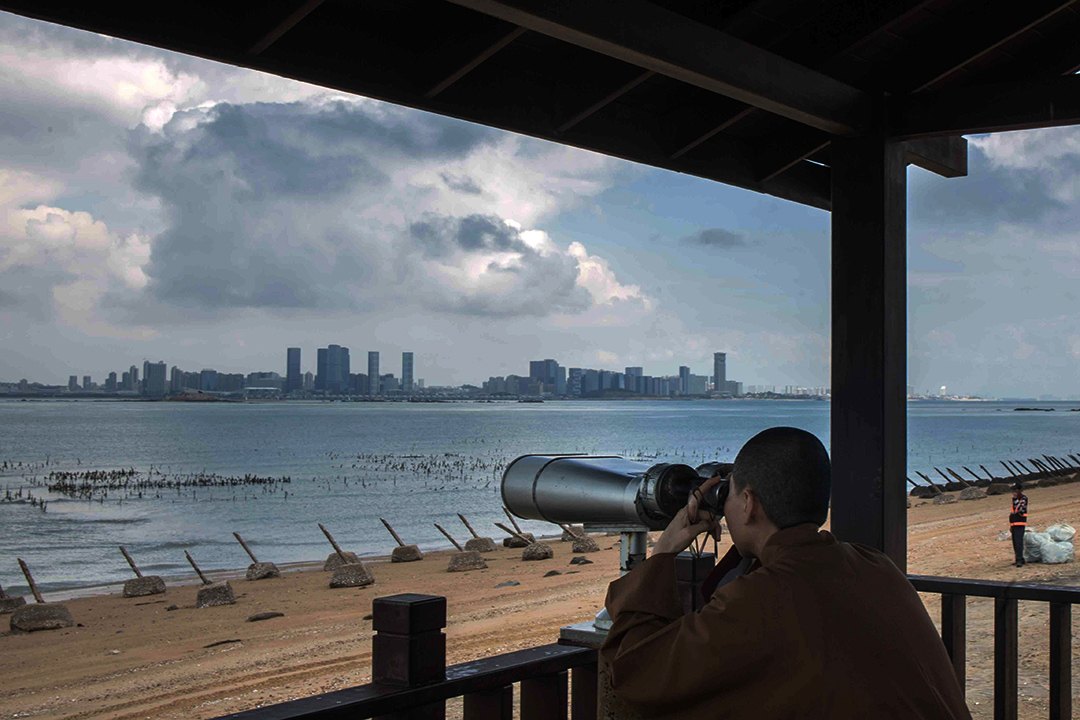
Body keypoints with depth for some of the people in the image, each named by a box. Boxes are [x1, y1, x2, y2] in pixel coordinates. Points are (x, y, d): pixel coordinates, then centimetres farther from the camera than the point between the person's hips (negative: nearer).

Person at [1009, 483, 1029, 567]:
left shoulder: (1024, 498, -8)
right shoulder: (1014, 499, 18)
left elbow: (1018, 508, -21)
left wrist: (1015, 498, -17)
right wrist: (1010, 525, 23)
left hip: (1020, 524, -9)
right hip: (1014, 524, 9)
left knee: (1019, 542, -17)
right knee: (1015, 544, 11)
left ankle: (1020, 561, -22)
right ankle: (1019, 559, 18)